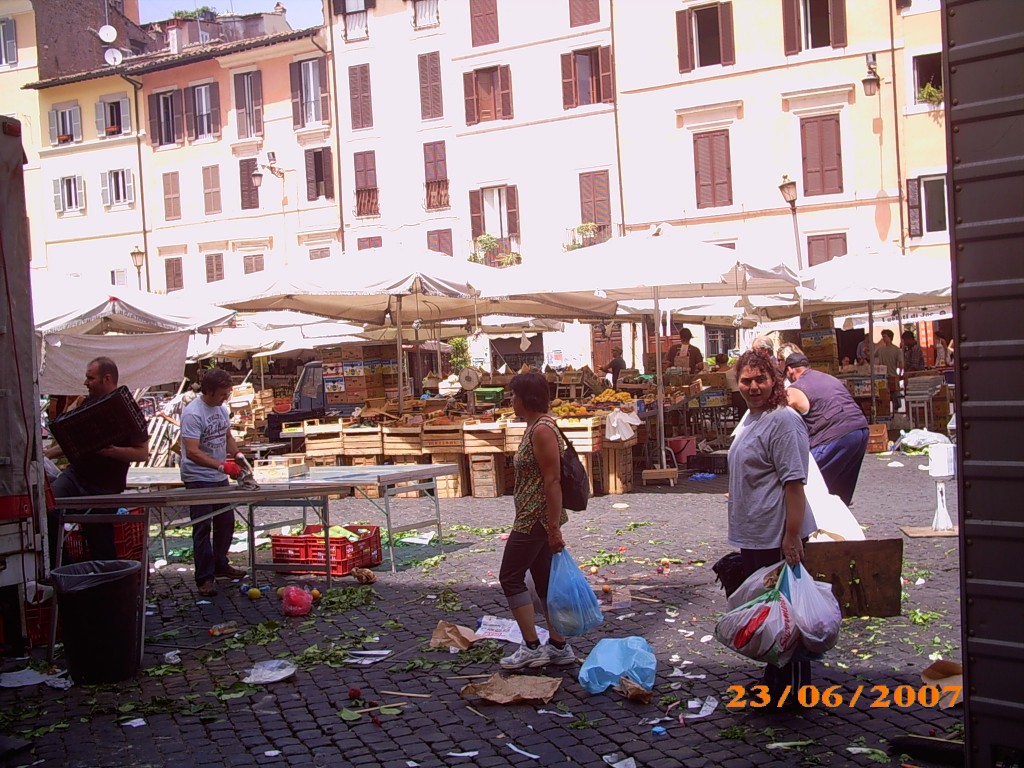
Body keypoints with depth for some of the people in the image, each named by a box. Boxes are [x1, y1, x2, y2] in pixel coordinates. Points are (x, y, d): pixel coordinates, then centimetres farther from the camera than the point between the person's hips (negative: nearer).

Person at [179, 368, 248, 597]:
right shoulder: (192, 413, -20)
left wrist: (237, 454, -1)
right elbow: (192, 452, -27)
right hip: (198, 480, -8)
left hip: (219, 479, 8)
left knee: (226, 523, 17)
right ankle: (205, 578, 3)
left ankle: (220, 565, 34)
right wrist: (222, 465, -33)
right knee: (203, 528, -3)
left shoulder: (221, 408, 6)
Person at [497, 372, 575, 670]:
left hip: (536, 519, -10)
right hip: (536, 519, 10)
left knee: (511, 577, -1)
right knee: (543, 580, 13)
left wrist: (554, 528, -23)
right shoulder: (535, 427, 13)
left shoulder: (542, 430, -18)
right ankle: (558, 646, 20)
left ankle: (532, 647, 4)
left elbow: (552, 481, -22)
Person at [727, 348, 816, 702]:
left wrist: (791, 537, -24)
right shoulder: (750, 418, 13)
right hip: (753, 537, 10)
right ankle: (772, 683, 33)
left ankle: (793, 692, 14)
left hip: (777, 537, -10)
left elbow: (794, 482, -21)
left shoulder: (783, 420, -17)